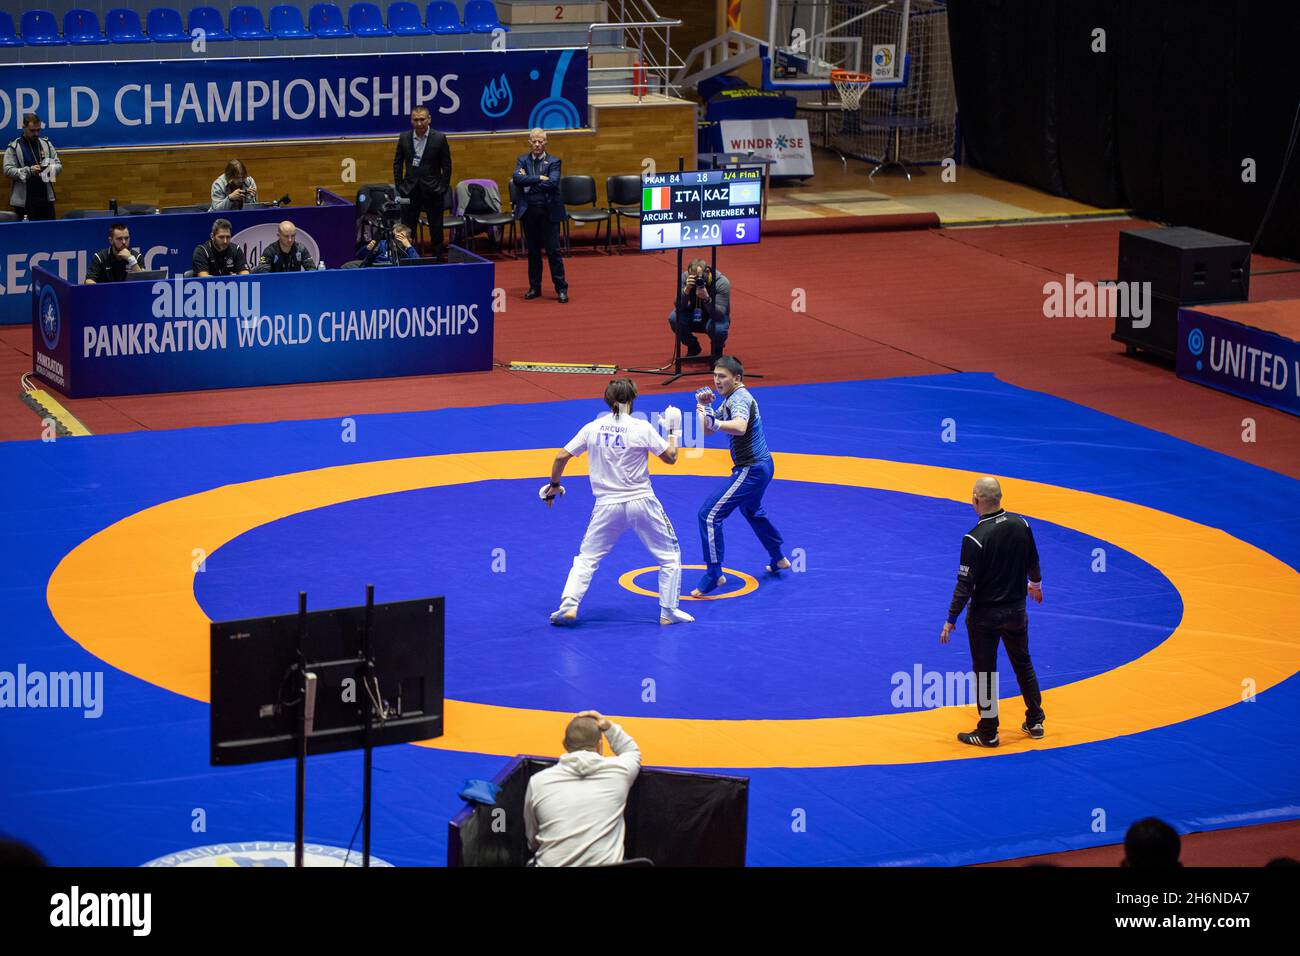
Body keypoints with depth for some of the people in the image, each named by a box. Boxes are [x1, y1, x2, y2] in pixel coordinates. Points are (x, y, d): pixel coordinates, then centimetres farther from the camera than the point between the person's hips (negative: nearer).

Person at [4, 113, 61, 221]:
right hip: (24, 200, -4)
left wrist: (51, 169, -11)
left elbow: (58, 166, 13)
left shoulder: (46, 144, 12)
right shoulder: (14, 148, -1)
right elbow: (8, 170, -9)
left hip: (46, 198, 4)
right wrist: (29, 171, -21)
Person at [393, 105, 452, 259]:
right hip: (411, 190, 2)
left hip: (432, 190, -2)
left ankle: (439, 256, 12)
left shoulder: (439, 138, -4)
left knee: (436, 228, 4)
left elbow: (446, 166, -1)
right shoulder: (404, 138, 2)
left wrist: (443, 188, -5)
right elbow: (397, 163, 9)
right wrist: (399, 185, 3)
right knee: (407, 229, 4)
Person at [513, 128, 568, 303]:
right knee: (533, 251, 9)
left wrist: (529, 183, -11)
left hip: (549, 211, -2)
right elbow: (518, 179, -11)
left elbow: (552, 183, -14)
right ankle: (534, 287, 17)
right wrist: (539, 178, -16)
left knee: (553, 251, -2)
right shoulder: (522, 161, 8)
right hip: (528, 210, 2)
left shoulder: (553, 162, 2)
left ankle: (561, 288, 4)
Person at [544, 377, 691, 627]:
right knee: (669, 555, 16)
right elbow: (671, 457, -2)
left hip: (607, 506, 2)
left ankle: (569, 606, -1)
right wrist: (673, 432, 15)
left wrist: (554, 485, 17)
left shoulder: (592, 428, -2)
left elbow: (561, 457, 1)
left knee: (586, 558, 15)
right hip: (642, 503, -2)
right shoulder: (642, 428, -9)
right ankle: (668, 611, 15)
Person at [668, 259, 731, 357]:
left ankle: (717, 348, 2)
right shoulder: (685, 277, -19)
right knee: (674, 317, -26)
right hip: (695, 316, 3)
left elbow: (719, 314, -32)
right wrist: (686, 289, -41)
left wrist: (706, 298, -49)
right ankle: (693, 347, 3)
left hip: (715, 318, -3)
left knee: (718, 328, -37)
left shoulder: (722, 283, -26)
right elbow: (679, 307, -24)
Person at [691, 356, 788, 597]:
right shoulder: (730, 399, 10)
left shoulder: (740, 399, -21)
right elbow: (707, 431, 13)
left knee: (709, 514, -14)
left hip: (751, 470, -11)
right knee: (751, 511, 34)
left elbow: (740, 427, -43)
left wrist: (715, 422, -58)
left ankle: (713, 575, -11)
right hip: (761, 465, 11)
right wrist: (703, 407, -3)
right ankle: (779, 559, 51)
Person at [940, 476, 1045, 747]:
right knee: (1023, 663, 22)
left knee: (984, 672, 8)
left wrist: (951, 620, -12)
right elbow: (1033, 561, 9)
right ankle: (1035, 722, 31)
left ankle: (988, 733, 16)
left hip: (984, 615, -5)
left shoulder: (975, 539, -24)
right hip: (1016, 610, 5)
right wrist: (1035, 583, 29)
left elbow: (965, 584, -21)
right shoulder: (1020, 524, -8)